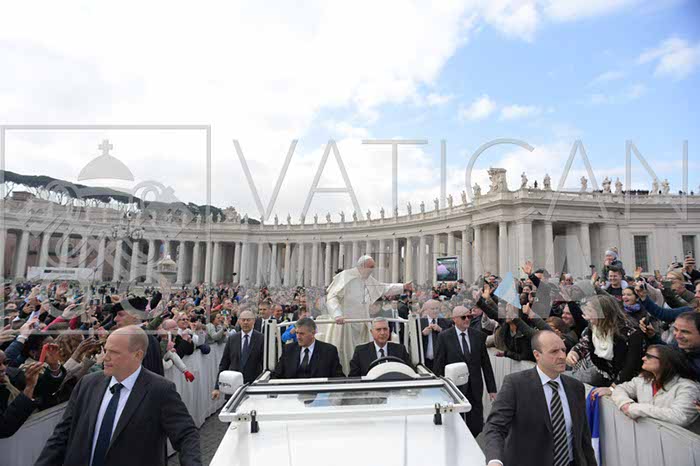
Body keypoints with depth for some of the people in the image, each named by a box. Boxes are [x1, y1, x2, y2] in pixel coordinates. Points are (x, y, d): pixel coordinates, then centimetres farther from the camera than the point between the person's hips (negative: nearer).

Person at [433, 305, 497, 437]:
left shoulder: (478, 336, 3)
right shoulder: (444, 337, -6)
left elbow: (486, 363, 6)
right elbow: (438, 364, -4)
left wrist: (492, 389, 6)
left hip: (475, 387, 2)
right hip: (453, 386, -2)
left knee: (476, 428, 8)